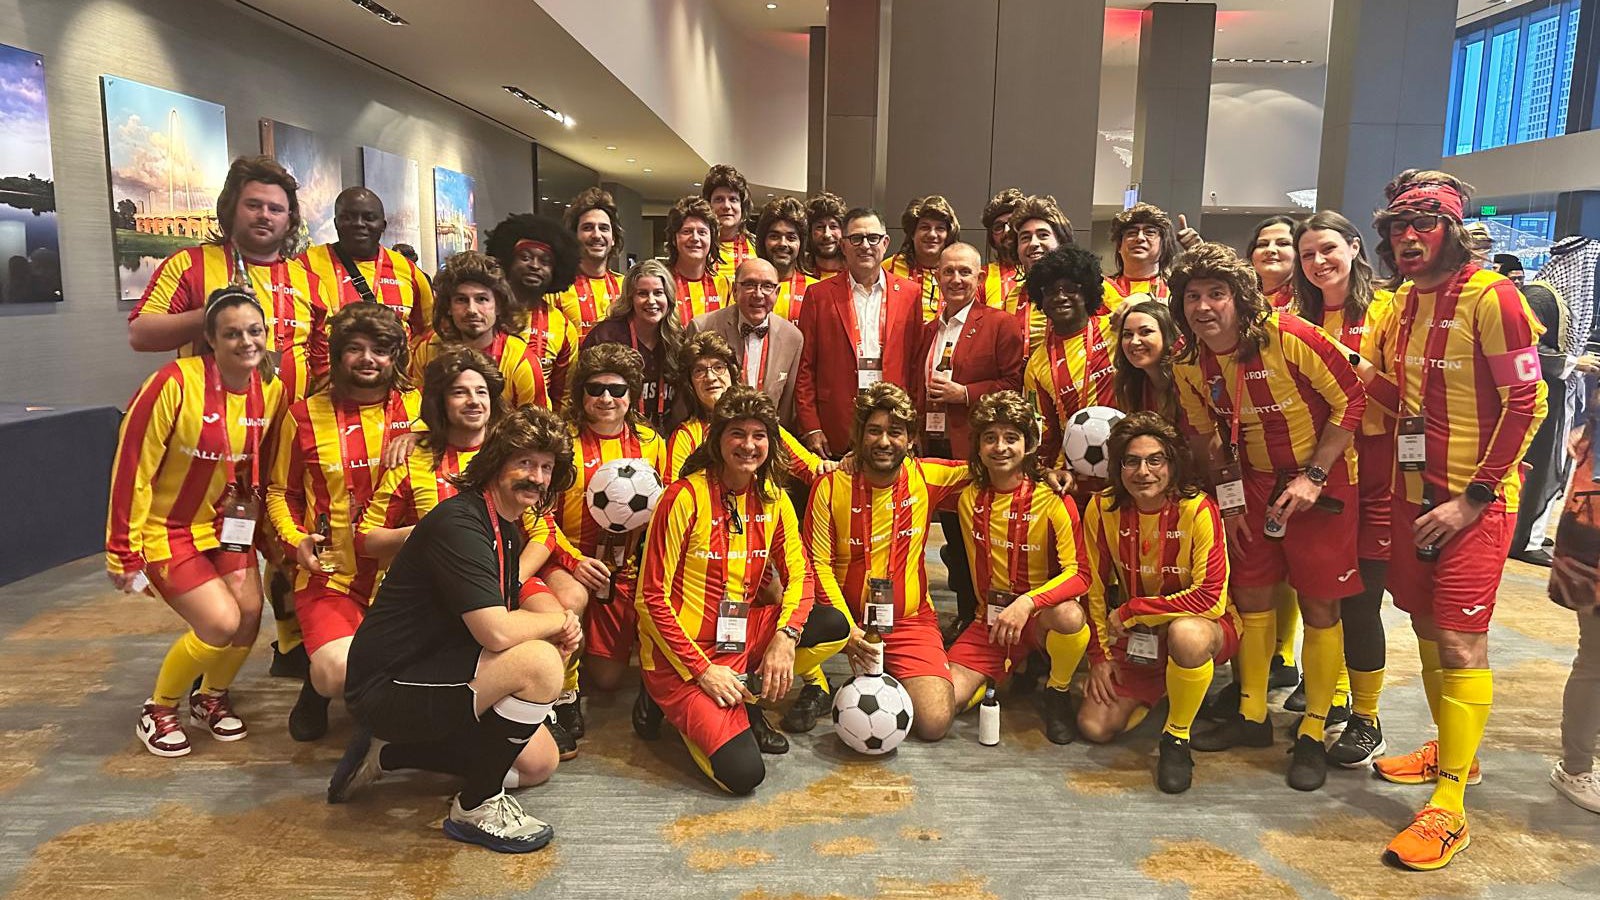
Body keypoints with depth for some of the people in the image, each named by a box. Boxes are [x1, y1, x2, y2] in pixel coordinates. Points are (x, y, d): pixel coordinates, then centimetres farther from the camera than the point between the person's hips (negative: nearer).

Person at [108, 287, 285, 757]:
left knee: (250, 612, -7)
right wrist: (123, 550, -14)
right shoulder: (175, 382, -24)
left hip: (224, 524, 5)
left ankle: (211, 697, 24)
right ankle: (157, 711, 13)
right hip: (164, 528, -5)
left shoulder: (272, 390, -6)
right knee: (221, 622, -15)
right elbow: (132, 467, -18)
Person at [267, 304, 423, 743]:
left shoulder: (420, 410, 3)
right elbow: (280, 492, 15)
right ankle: (317, 687, 15)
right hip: (331, 576, 0)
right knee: (337, 674, -25)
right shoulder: (306, 416, 5)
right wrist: (296, 540, -2)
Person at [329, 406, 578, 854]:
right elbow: (496, 632, -32)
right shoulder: (458, 523, -22)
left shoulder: (506, 529, 9)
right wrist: (558, 621, -12)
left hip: (431, 673, 10)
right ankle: (476, 807, -9)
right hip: (386, 686, -10)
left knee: (541, 762, 13)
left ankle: (387, 753, 19)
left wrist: (560, 628, -5)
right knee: (539, 663, -28)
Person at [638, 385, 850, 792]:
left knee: (834, 625, -14)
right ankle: (677, 707, 8)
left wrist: (786, 636, -17)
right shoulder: (686, 497, -16)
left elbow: (797, 574, 3)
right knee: (743, 773, -21)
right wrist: (703, 669, -18)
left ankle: (746, 701, 3)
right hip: (680, 655, -6)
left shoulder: (773, 498, 2)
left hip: (743, 641, 6)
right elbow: (652, 597, -14)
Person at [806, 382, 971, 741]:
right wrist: (848, 628, -19)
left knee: (935, 722, -16)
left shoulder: (927, 477, -4)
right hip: (846, 616, 0)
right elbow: (819, 563, -8)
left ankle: (888, 678, 18)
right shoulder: (830, 486, -8)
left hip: (910, 619, 0)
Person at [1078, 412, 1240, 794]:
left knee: (1186, 634, -41)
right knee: (1095, 727, -9)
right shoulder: (1102, 508, -9)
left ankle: (1177, 737, -14)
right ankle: (1156, 689, 23)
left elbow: (1210, 598, -25)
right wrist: (1101, 655, 1)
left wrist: (1130, 611, -19)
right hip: (1135, 635, 4)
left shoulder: (1198, 509, -22)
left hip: (1204, 625, -4)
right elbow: (1096, 587, 3)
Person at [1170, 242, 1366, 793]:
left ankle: (1313, 733, 13)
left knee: (1319, 606, 0)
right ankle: (1252, 716, 25)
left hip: (1322, 482, -5)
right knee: (1251, 596, 10)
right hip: (1255, 483, 5)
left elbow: (1351, 400, -16)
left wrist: (1312, 477, -19)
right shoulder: (1189, 365, -6)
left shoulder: (1290, 337, -23)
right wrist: (1228, 500, 7)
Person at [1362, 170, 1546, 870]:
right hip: (1415, 489, 7)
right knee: (1427, 627, 15)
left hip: (1476, 498, -7)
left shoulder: (1491, 297, -12)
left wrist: (1472, 499, -17)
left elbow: (1525, 404, -15)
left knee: (1460, 642, -7)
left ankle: (1449, 809, -1)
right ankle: (1451, 751, 34)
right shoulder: (1403, 302, 10)